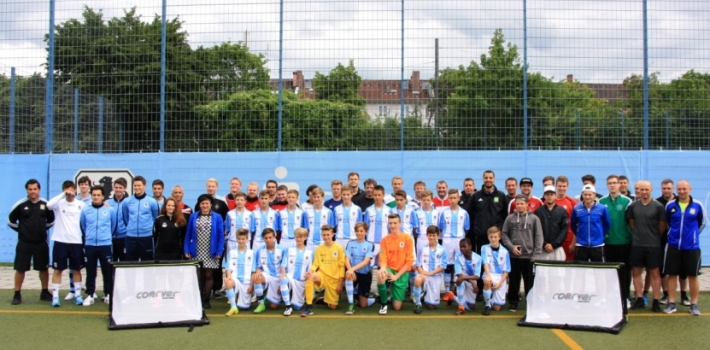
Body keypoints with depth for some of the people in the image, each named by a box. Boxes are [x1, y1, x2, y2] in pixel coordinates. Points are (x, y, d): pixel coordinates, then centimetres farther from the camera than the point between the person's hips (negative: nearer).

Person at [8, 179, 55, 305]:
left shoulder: (46, 204, -1)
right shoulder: (20, 204, -8)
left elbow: (51, 220, 15)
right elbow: (11, 221, 3)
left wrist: (42, 229, 7)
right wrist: (21, 230, 2)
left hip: (41, 243, 2)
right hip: (24, 243, -2)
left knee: (44, 268, 9)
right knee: (20, 269, 2)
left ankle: (45, 292, 23)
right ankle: (17, 294, 14)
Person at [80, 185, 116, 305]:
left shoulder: (110, 210, 0)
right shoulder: (85, 210, 3)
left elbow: (114, 225, 11)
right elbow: (82, 226, 14)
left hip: (105, 245, -1)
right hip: (89, 245, 1)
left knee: (107, 271, 3)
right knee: (90, 272, 6)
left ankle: (108, 294, 14)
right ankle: (90, 295, 14)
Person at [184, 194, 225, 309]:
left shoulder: (217, 217, -1)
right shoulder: (193, 217, 4)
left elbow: (221, 236, -2)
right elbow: (188, 234, 5)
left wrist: (219, 251, -9)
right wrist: (186, 250, -2)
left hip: (211, 253, -1)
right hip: (196, 253, 1)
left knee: (208, 275, 4)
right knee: (198, 276, 7)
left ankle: (206, 300, 12)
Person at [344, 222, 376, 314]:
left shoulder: (370, 245, -4)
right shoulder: (350, 243, 1)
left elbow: (366, 261, -17)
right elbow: (347, 260, -8)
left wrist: (353, 269, -32)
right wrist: (350, 270, -31)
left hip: (365, 274, -1)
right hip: (354, 272, 1)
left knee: (363, 305, 1)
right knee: (349, 275, -39)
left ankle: (372, 299, 39)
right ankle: (351, 304, -28)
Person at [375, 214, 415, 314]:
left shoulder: (407, 238, -7)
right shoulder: (384, 240, -1)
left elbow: (409, 261, -8)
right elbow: (383, 258, -5)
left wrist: (397, 275, -14)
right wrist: (383, 268, -29)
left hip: (402, 273, -1)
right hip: (389, 269, 1)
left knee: (397, 307, -4)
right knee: (380, 275, -38)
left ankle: (393, 291, 34)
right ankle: (383, 303, -13)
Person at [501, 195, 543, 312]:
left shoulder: (534, 218, 1)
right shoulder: (510, 218, 4)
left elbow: (539, 237, -1)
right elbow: (504, 234, 6)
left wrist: (536, 254, -8)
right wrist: (511, 247, -9)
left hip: (529, 256, -1)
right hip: (513, 256, 1)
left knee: (530, 282, 6)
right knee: (514, 281, 9)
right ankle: (513, 302, 20)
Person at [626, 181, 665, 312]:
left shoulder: (658, 206, -5)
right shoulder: (633, 206, 2)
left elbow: (662, 226, 2)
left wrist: (655, 237, 8)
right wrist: (638, 234, 9)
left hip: (653, 245, -3)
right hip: (636, 244, 3)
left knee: (654, 273, 2)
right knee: (636, 272, 7)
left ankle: (656, 302, 9)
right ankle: (639, 300, 17)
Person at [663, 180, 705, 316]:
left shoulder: (698, 205, -4)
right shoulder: (670, 205, -2)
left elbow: (701, 223, 10)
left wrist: (693, 234, 12)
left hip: (692, 246, -1)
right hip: (673, 246, 1)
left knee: (692, 275, 6)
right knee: (672, 274, 5)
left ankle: (694, 304, 16)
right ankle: (671, 303, 14)